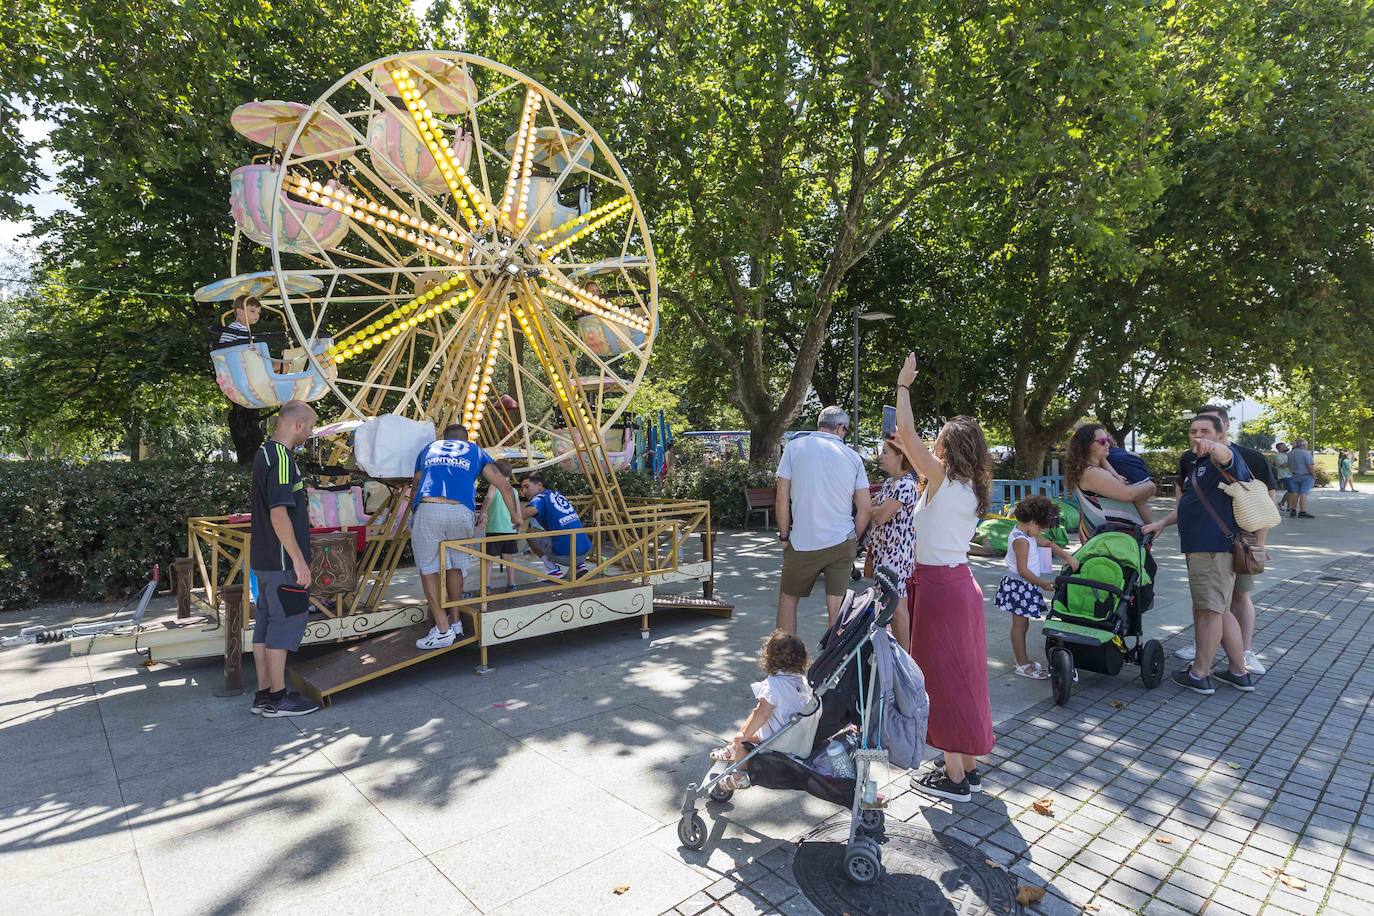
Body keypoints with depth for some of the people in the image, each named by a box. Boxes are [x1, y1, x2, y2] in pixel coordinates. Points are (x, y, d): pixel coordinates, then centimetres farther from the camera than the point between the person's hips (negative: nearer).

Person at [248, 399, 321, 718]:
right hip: (282, 560, -10)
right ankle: (278, 699, 8)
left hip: (265, 559, 10)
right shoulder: (281, 458, -18)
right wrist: (298, 559, -21)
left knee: (265, 624, 13)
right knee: (285, 623, -1)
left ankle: (263, 695, 21)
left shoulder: (264, 453, 14)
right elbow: (279, 514, -24)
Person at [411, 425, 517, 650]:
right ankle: (455, 623, 29)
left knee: (428, 568, 10)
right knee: (456, 566, 19)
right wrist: (516, 517, 32)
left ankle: (443, 630, 7)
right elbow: (504, 485, 23)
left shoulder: (429, 448, 31)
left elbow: (415, 487, 30)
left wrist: (414, 513, 46)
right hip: (461, 513, 1)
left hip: (427, 510, 0)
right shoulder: (475, 451, 28)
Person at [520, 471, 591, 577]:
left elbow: (531, 510, -30)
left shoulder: (540, 498, -7)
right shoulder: (557, 493, 15)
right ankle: (578, 565, 18)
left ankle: (552, 569, 7)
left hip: (565, 555, -7)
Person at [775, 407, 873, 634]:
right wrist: (854, 540, 15)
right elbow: (865, 508, 2)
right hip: (843, 544, 2)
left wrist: (784, 537, 4)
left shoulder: (795, 447, -3)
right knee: (837, 607, 7)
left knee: (788, 598, 14)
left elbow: (782, 499, -6)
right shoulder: (853, 456, 3)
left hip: (802, 544, -1)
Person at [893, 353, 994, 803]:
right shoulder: (971, 487, 9)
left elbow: (907, 432, -17)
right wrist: (907, 448, 28)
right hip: (962, 582, 9)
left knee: (942, 678, 1)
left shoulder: (941, 477, -14)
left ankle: (953, 777, 12)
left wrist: (903, 384, -6)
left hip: (938, 586, -9)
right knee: (963, 675, 16)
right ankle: (968, 768, 28)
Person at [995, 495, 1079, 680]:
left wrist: (1068, 557, 5)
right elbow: (1022, 570, -23)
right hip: (1019, 586, -10)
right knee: (1019, 625, -2)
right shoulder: (1021, 540, -22)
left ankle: (1022, 660, 26)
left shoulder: (1029, 534, 9)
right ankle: (1022, 665, 6)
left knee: (1022, 623, 16)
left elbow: (1048, 544, 17)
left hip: (1025, 587, 10)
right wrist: (1042, 583, -13)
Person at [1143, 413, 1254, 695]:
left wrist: (1213, 447, -56)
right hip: (1200, 548, 10)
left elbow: (1224, 455, -34)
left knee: (1208, 609, -3)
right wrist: (1162, 523, 18)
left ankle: (1199, 674, 6)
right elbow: (1187, 505, 30)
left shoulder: (1225, 456, -7)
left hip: (1215, 548, -10)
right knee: (1219, 610, 15)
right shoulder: (1193, 466, 22)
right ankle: (1239, 672, 25)